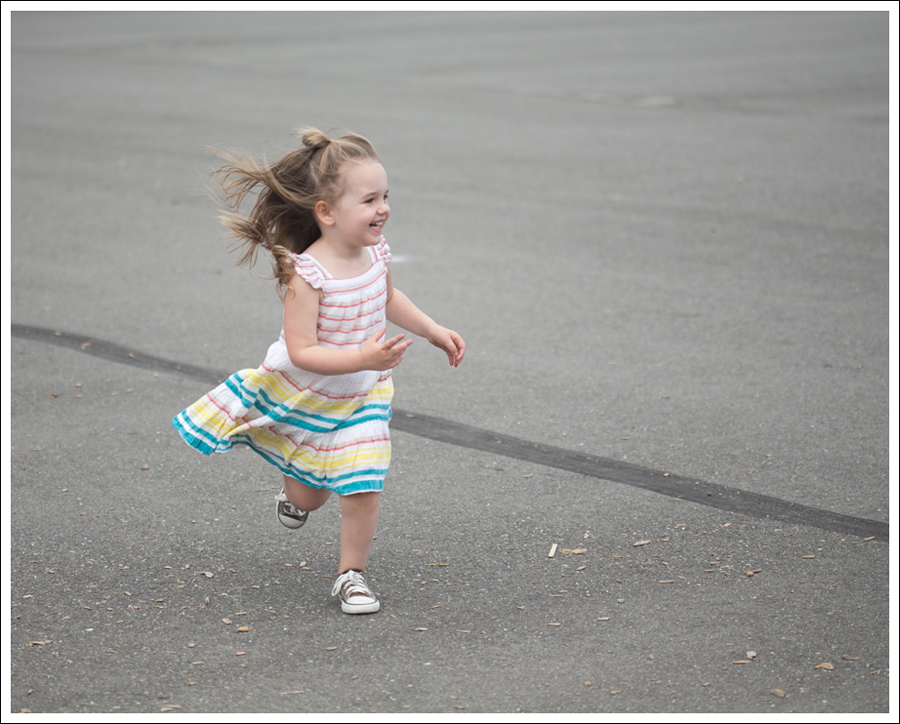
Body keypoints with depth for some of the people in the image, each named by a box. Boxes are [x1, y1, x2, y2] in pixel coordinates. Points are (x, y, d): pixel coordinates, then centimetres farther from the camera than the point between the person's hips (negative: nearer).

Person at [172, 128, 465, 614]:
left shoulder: (375, 253, -11)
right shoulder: (306, 276, -31)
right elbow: (301, 352, -33)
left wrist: (434, 331, 11)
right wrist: (362, 359, -42)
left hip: (358, 398, 4)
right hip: (302, 393, -4)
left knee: (363, 487, -5)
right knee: (308, 493, 15)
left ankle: (351, 575, 15)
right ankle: (295, 495, 52)